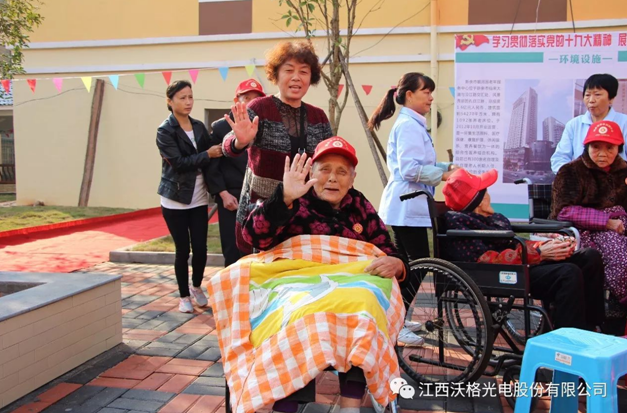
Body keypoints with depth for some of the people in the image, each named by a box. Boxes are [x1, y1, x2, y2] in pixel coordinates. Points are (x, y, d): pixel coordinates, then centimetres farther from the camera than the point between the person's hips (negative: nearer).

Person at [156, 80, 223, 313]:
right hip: (175, 200, -4)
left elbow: (209, 160, 5)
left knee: (201, 248, 3)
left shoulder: (199, 127, 8)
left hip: (199, 199, 4)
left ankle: (197, 287, 29)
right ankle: (184, 296, 20)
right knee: (182, 250, 3)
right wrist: (208, 154, -17)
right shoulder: (165, 131, -7)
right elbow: (178, 162, -18)